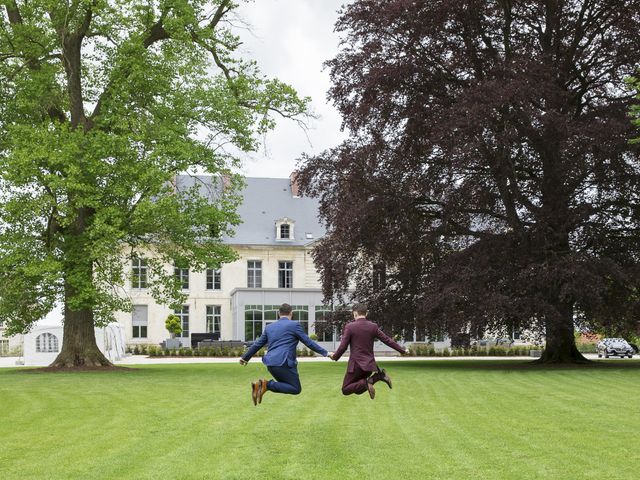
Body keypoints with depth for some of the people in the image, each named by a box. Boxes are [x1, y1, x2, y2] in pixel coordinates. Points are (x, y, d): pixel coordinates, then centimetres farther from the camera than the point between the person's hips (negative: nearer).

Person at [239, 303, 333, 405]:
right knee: (296, 389, 1)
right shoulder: (294, 325, 0)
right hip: (284, 363, -7)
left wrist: (245, 357, 36)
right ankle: (268, 384, -16)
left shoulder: (269, 327, 17)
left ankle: (259, 386, -2)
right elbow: (309, 342, 0)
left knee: (286, 385, 21)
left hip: (270, 364, 7)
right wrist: (325, 353, 8)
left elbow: (257, 344, 23)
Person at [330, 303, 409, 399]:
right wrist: (402, 350, 19)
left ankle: (365, 383, -21)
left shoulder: (349, 326, -8)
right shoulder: (373, 326, 3)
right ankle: (379, 375, -5)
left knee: (345, 390, 6)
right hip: (369, 364, 5)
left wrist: (334, 357, 10)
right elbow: (387, 340, 7)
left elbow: (343, 347, -9)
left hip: (356, 364, -5)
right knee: (357, 389, 19)